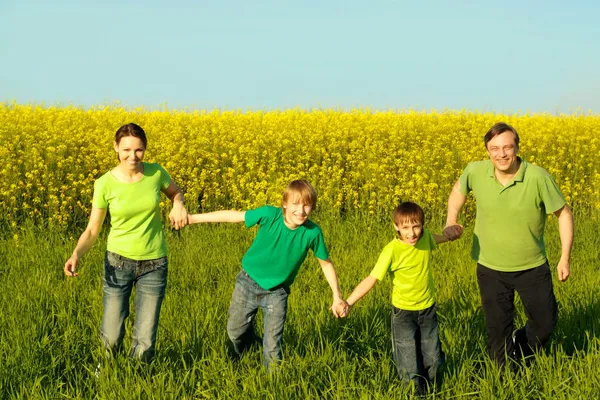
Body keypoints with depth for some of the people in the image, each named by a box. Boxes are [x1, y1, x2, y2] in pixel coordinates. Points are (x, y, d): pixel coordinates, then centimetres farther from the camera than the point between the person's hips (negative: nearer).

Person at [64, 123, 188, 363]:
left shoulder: (156, 172, -9)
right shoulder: (105, 183, -12)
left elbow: (176, 193, 13)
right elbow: (92, 230, -6)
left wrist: (178, 205, -10)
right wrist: (76, 255, -25)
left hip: (153, 264, 1)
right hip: (119, 261, -1)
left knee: (145, 341, -2)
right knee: (111, 336, 2)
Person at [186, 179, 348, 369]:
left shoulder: (313, 232, -21)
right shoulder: (270, 215, -24)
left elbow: (326, 263, -4)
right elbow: (233, 215, -15)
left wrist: (337, 297, -3)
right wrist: (193, 218, -13)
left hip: (276, 292, -1)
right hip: (248, 283, 1)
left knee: (273, 345, 0)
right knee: (235, 332, 16)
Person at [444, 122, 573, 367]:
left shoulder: (538, 178, -23)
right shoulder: (476, 172, -15)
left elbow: (564, 214, -9)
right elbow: (458, 190, 10)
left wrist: (565, 258, -10)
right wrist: (450, 223, -3)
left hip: (532, 267, -1)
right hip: (491, 268, 1)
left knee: (545, 323, 10)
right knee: (498, 330, 11)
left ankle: (520, 349, 42)